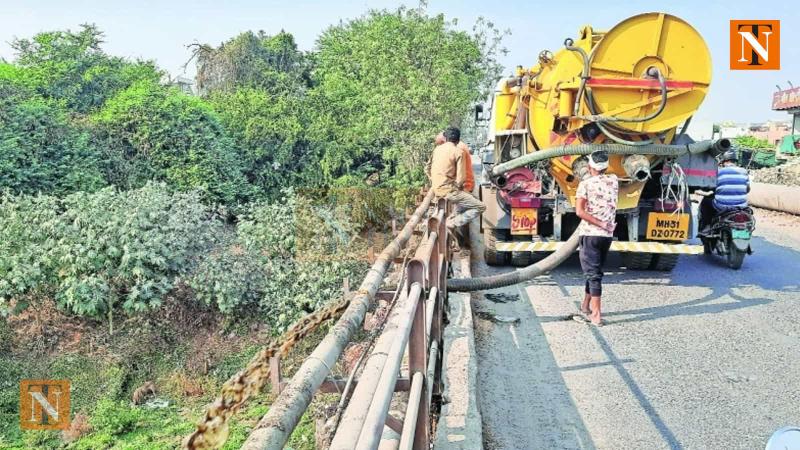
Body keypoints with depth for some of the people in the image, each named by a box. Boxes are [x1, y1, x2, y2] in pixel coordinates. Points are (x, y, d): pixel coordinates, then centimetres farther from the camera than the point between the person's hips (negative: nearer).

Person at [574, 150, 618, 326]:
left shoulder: (585, 184, -6)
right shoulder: (614, 180, 7)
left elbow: (580, 211, -18)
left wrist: (601, 224, -15)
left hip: (590, 234, -4)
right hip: (607, 235, 4)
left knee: (593, 273, -3)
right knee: (595, 271, 17)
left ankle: (596, 315, -7)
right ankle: (586, 305, 30)